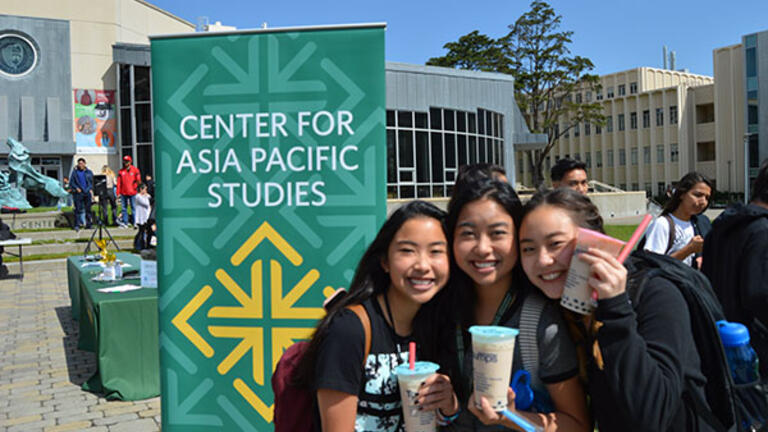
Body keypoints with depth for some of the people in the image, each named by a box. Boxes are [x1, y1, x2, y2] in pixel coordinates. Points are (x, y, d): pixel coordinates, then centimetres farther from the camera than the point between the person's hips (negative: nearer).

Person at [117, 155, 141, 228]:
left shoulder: (135, 170, 4)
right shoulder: (121, 171, 9)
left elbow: (138, 180, 3)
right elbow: (119, 183, 8)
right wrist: (118, 192, 3)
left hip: (132, 192, -2)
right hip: (123, 193, 3)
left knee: (133, 207, -2)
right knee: (124, 207, 4)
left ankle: (134, 222, 2)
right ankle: (125, 222, 9)